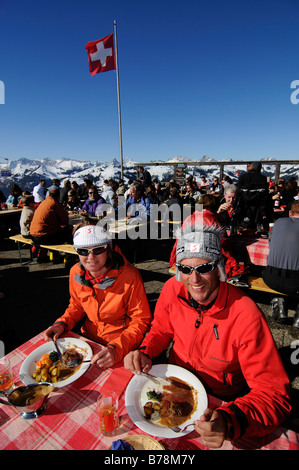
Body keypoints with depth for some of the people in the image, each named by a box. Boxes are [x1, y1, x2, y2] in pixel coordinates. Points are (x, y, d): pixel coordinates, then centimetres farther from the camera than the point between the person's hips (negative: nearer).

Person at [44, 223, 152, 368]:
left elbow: (141, 321, -16)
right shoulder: (76, 272, -6)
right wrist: (62, 324, -7)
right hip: (87, 339, 6)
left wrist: (116, 349, -28)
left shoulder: (129, 276, -23)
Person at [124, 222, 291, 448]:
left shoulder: (245, 315, -29)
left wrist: (229, 421, -40)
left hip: (222, 401, -2)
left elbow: (274, 393, -24)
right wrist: (145, 353, -18)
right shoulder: (173, 288, -16)